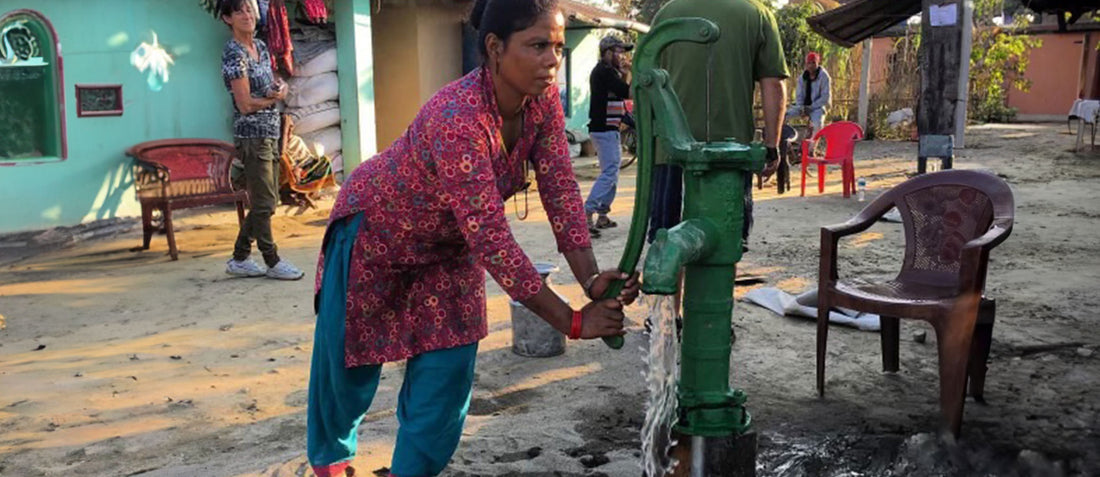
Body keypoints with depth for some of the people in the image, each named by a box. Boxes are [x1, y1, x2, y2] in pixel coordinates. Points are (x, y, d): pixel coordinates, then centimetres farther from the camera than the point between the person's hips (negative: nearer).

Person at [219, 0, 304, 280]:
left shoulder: (260, 47, 11)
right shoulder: (234, 54, -13)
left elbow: (274, 84, 19)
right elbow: (245, 104, -17)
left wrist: (281, 87, -4)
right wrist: (275, 97, -2)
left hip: (270, 134, 9)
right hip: (252, 135, -9)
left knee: (265, 203, 13)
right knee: (264, 204, -1)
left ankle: (239, 259, 22)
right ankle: (272, 262, 10)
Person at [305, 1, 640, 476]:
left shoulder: (543, 101, -18)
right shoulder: (458, 117, -39)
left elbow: (560, 191, -16)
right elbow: (491, 238, -40)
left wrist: (593, 280, -28)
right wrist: (572, 321, -37)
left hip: (448, 246, 6)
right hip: (376, 231, -5)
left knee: (446, 371, 0)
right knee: (350, 366, 11)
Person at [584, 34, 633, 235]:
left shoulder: (604, 70, 18)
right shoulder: (605, 72, -15)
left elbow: (619, 91, 19)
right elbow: (627, 93, -20)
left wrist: (624, 75, 7)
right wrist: (628, 75, -6)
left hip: (605, 128, 11)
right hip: (605, 128, -11)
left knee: (610, 171, 16)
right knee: (610, 172, -14)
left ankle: (602, 216, 20)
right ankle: (587, 213, -19)